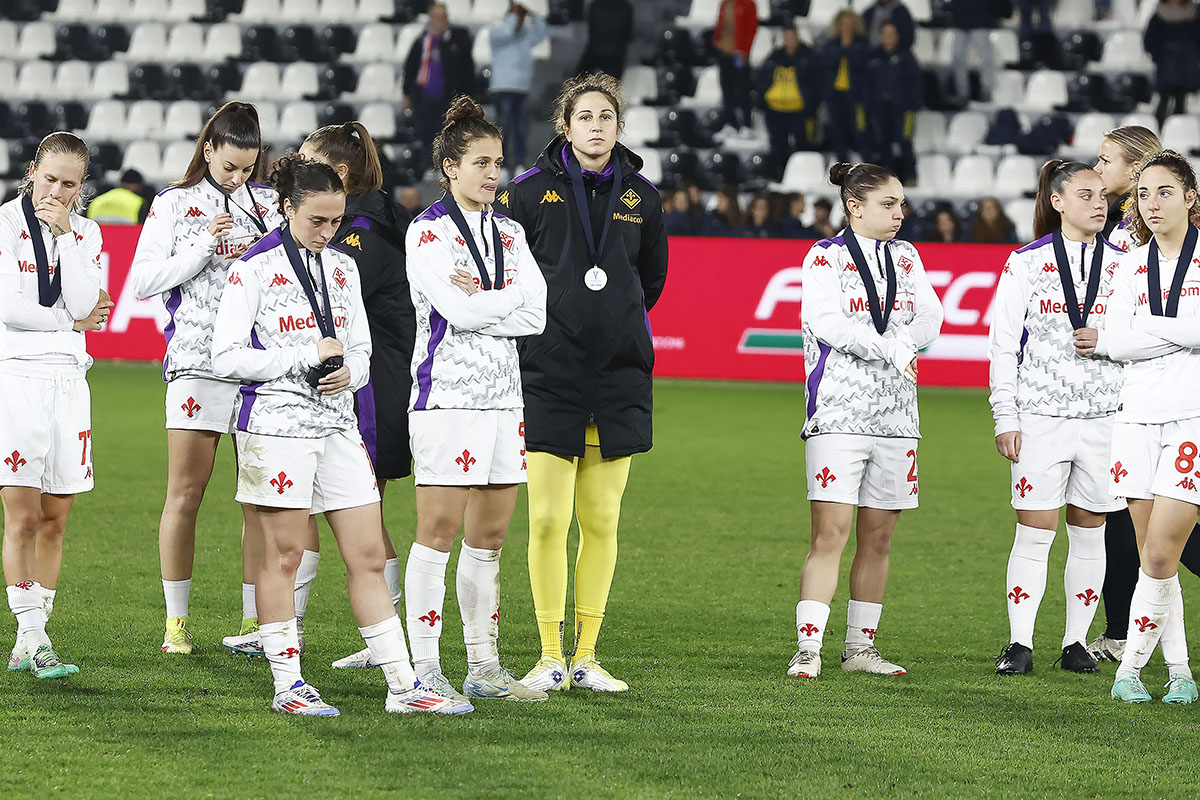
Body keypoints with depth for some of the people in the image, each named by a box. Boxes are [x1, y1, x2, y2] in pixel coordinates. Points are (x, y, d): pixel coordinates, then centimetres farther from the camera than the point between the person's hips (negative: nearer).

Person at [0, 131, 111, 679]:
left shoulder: (86, 233, 11)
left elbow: (83, 304, -4)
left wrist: (65, 233, -7)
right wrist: (72, 322, -1)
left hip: (68, 381, 5)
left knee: (55, 519, 4)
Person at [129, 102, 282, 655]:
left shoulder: (268, 203, 13)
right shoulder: (174, 204, 6)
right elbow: (143, 281, 0)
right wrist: (205, 248, -10)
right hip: (198, 358, -2)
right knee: (185, 494, -3)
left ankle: (255, 619, 7)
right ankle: (176, 621, 3)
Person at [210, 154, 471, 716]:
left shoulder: (342, 269, 13)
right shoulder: (254, 269, -5)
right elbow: (226, 357, -10)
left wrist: (348, 372, -5)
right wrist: (306, 355, -14)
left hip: (338, 423, 6)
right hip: (277, 422, -6)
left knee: (369, 557, 3)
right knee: (283, 555, -1)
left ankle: (403, 686, 4)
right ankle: (288, 685, 7)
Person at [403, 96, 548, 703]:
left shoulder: (509, 234, 15)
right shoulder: (428, 231, -3)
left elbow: (538, 316, 3)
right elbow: (455, 309, -16)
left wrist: (481, 299, -9)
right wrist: (512, 298, -4)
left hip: (504, 396, 6)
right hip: (447, 395, -6)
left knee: (490, 537, 8)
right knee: (438, 532, -7)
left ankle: (483, 666, 13)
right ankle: (425, 668, -5)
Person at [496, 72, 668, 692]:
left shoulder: (640, 197, 6)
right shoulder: (531, 191, -3)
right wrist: (533, 324, 5)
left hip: (620, 374, 3)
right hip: (550, 374, -3)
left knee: (602, 520, 5)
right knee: (549, 519, -4)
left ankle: (586, 657, 11)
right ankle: (550, 657, 3)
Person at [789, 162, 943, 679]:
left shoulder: (905, 258, 15)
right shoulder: (826, 257, -1)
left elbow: (929, 319, 6)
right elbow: (827, 321, -15)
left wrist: (898, 344, -14)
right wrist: (893, 350, -15)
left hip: (894, 415, 5)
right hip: (838, 414, -5)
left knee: (878, 539, 7)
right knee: (830, 535, -11)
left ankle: (860, 647, 15)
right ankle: (807, 650, -11)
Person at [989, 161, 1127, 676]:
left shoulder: (1122, 266, 8)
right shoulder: (1026, 263, 2)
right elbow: (1002, 343, 2)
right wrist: (1005, 418, -3)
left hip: (1105, 416, 2)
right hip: (1041, 416, -2)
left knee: (1089, 534, 6)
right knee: (1034, 532, -4)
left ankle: (1076, 643, 14)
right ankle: (1020, 645, 1)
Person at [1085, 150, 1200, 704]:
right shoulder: (1134, 264, 12)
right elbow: (1116, 339, 2)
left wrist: (1123, 339, -8)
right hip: (1139, 415, 5)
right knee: (1153, 558, 4)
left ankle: (1131, 666, 0)